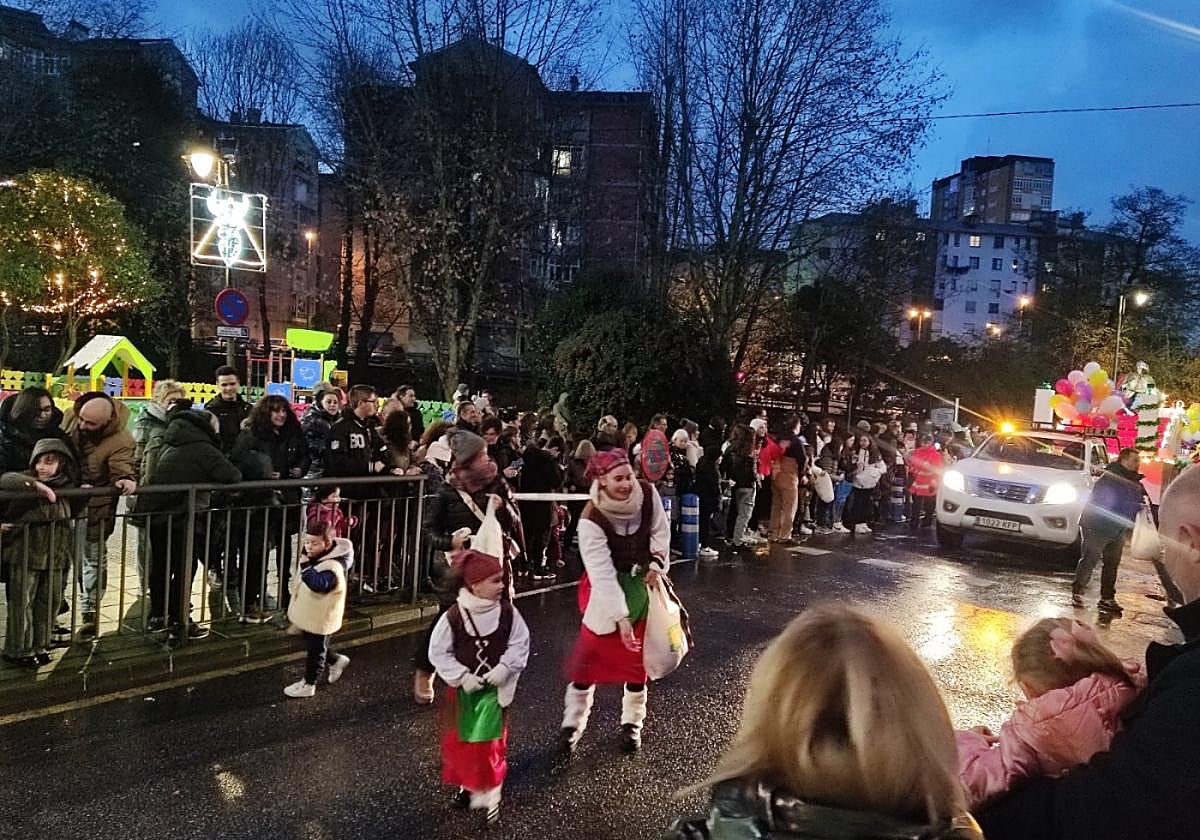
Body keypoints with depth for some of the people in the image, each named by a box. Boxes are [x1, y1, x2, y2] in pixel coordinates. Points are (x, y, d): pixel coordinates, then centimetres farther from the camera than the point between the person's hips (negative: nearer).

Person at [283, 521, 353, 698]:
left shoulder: (332, 567, -31)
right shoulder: (311, 558, -2)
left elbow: (318, 584, -49)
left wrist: (305, 566, -45)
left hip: (320, 619, -9)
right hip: (307, 615, 9)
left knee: (315, 651, 9)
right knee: (313, 646, 26)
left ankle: (308, 684, 24)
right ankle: (336, 661, 46)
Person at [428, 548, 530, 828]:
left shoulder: (508, 612, -13)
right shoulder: (453, 616, -18)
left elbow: (520, 644, -4)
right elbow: (438, 652, -10)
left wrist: (504, 669, -17)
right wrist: (462, 677, -16)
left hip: (495, 689, 0)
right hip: (464, 689, 0)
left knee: (491, 745, 1)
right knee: (460, 742, 13)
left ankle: (490, 797, 17)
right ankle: (467, 784, 38)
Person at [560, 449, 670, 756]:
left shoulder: (647, 493, -18)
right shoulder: (591, 520, -29)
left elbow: (660, 531, -1)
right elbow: (602, 573, -31)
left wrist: (657, 563, -14)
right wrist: (621, 618, -33)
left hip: (643, 582, 4)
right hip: (606, 585, -3)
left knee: (637, 653, 10)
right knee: (591, 648, -6)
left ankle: (632, 722, 26)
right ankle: (573, 721, 11)